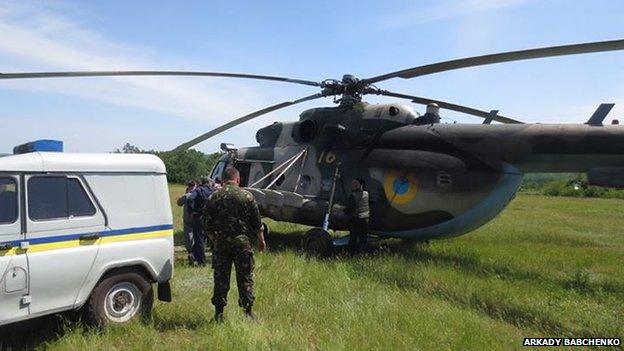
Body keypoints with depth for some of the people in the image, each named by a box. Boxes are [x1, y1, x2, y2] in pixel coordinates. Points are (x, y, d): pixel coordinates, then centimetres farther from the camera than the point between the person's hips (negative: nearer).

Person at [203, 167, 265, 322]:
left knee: (221, 278, 9)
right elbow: (257, 222, 0)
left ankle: (219, 313, 16)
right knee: (245, 278, 8)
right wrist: (261, 240, 13)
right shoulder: (247, 196, -2)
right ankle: (248, 312, 14)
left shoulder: (214, 197, 2)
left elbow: (207, 224, 6)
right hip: (242, 241, -1)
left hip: (221, 241, 2)